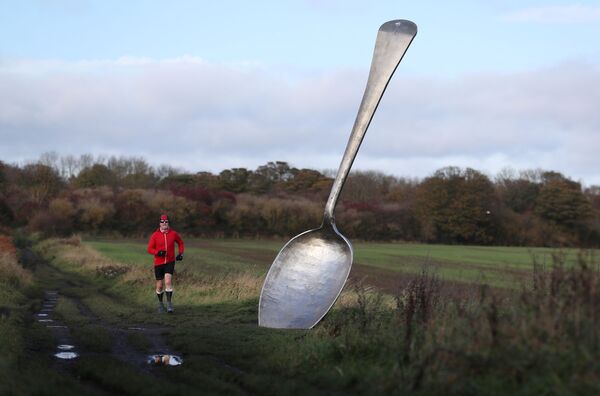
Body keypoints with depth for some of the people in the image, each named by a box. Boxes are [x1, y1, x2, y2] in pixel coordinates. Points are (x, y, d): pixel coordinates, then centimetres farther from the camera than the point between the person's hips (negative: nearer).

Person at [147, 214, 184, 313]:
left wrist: (181, 253, 4)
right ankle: (160, 303, 28)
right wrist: (158, 252, -22)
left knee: (168, 281, -18)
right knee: (159, 285, 6)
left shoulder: (173, 233, 0)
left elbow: (180, 243, 18)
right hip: (158, 263, 0)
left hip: (170, 262, 0)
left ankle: (169, 303, -12)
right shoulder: (155, 235, -4)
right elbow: (149, 249, -4)